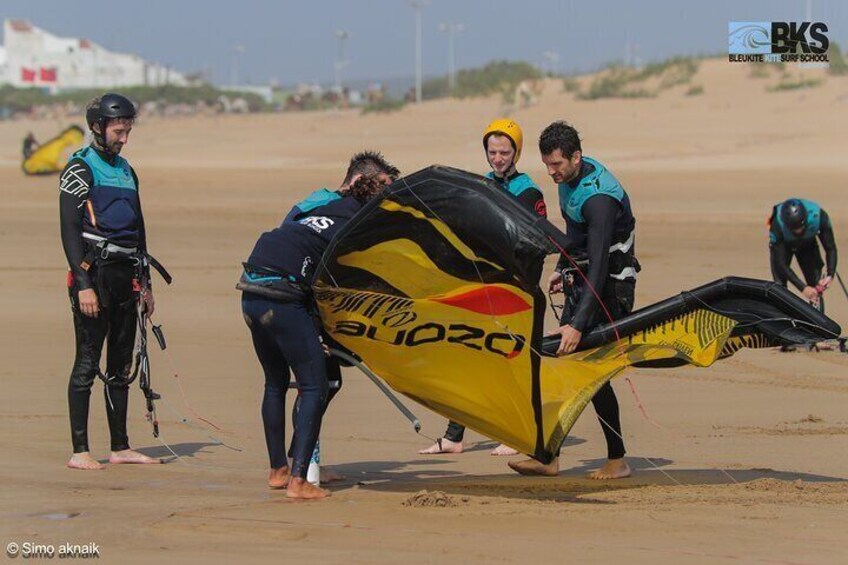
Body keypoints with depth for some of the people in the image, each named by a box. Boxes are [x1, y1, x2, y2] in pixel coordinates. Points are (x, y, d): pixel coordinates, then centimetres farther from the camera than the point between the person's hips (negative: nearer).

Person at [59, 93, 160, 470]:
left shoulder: (126, 171, 19)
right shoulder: (80, 170, -5)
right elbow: (70, 231, -11)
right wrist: (84, 285, -18)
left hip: (125, 276, 8)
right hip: (94, 275, -8)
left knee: (121, 365, 10)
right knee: (87, 364, -7)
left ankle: (121, 447, 16)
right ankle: (79, 451, -7)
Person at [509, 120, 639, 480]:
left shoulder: (597, 197, -28)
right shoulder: (570, 180, 2)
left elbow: (599, 266, -34)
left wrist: (578, 324, -40)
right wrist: (563, 269, 26)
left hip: (608, 288, -9)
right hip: (582, 284, 9)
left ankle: (617, 460, 2)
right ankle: (549, 457, 6)